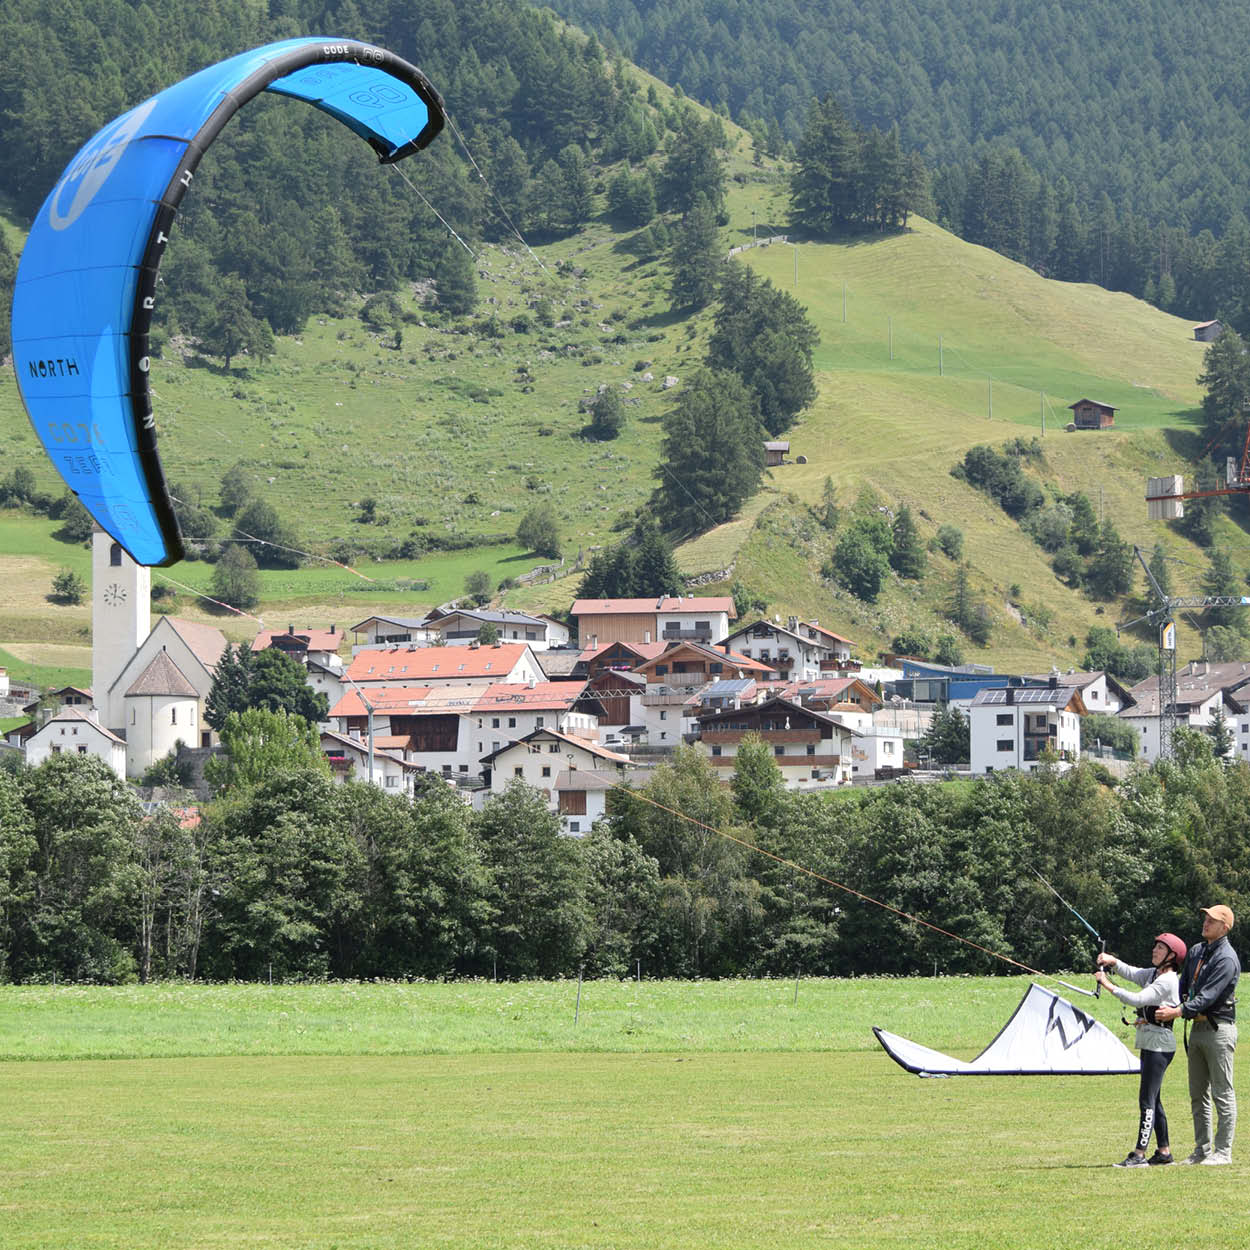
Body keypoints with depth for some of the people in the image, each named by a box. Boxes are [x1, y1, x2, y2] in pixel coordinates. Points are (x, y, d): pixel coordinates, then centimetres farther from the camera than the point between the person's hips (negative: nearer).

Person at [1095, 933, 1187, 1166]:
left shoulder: (1168, 980, -16)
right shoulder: (1153, 974, 14)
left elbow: (1137, 999, -24)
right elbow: (1131, 973, 12)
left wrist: (1108, 985, -20)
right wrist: (1112, 962, -7)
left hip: (1159, 1042, -10)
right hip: (1149, 1042, 10)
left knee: (1147, 1099, -13)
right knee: (1153, 1099, 13)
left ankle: (1139, 1154, -17)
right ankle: (1164, 1151, 19)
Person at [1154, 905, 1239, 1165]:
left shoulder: (1227, 959, -14)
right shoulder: (1195, 951, 13)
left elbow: (1208, 996, -23)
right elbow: (1184, 985, 16)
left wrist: (1178, 1012, -30)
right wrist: (1165, 1010, 3)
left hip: (1219, 1028, -9)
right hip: (1197, 1027, 9)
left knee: (1223, 1093, -5)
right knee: (1198, 1094, 11)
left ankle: (1223, 1151, -3)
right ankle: (1203, 1149, 17)